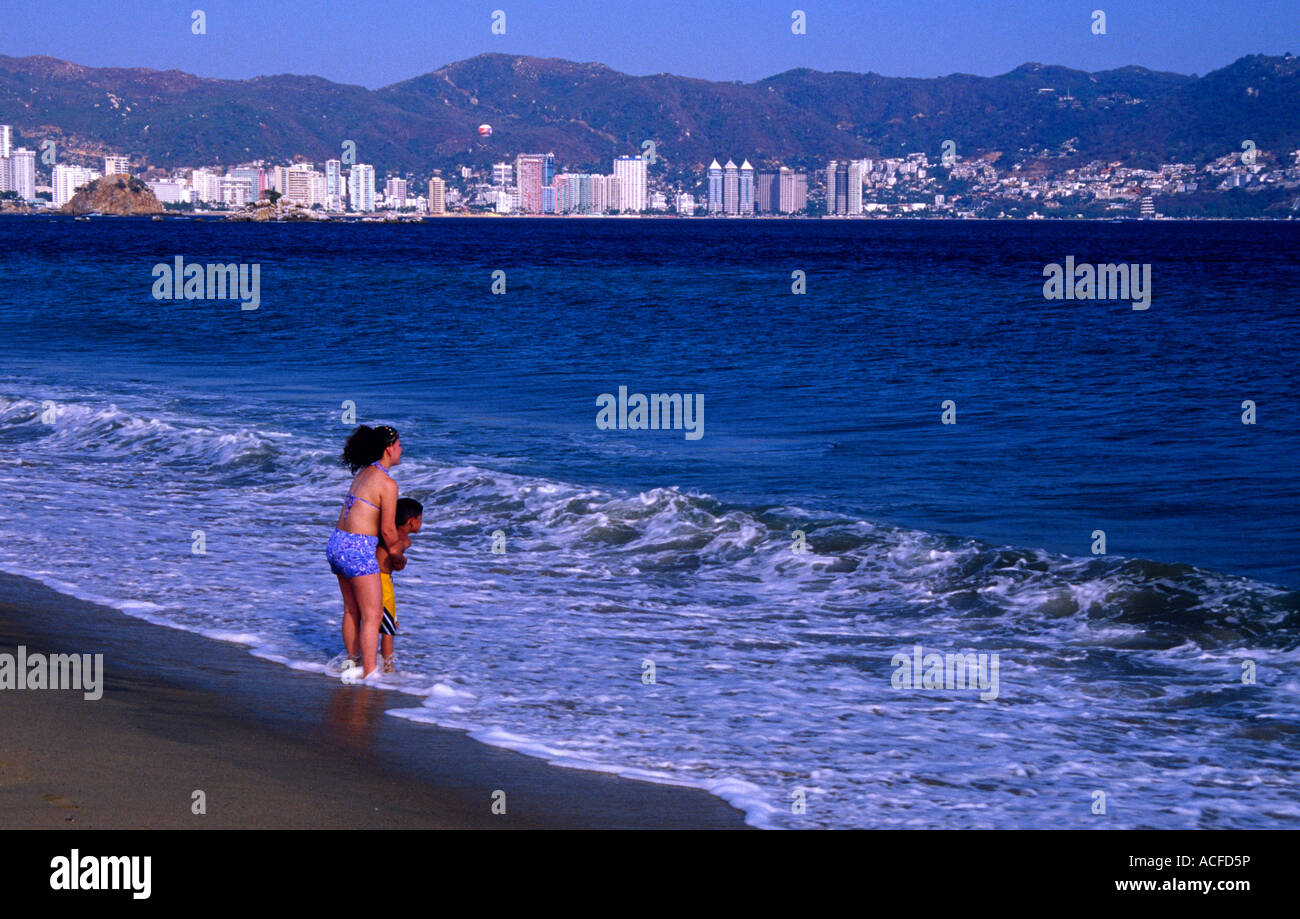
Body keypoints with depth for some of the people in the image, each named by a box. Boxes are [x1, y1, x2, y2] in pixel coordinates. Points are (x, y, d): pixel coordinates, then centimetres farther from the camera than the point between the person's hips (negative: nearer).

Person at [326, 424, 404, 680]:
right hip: (358, 550, -9)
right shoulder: (387, 483, -14)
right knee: (373, 615, -2)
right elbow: (388, 530, -12)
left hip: (336, 544, 9)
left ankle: (353, 661, 32)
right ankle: (369, 674, -3)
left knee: (351, 609, 21)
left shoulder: (364, 473, 12)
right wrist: (399, 557, 7)